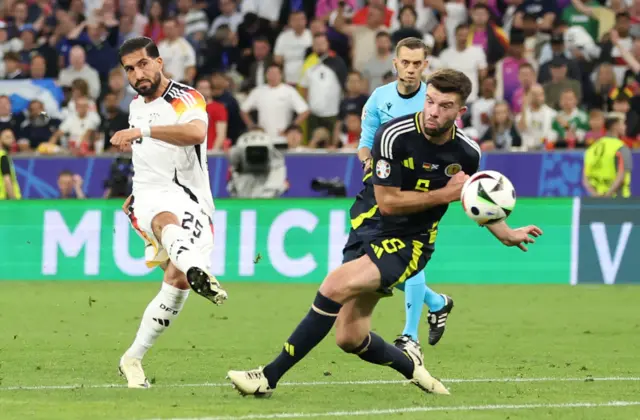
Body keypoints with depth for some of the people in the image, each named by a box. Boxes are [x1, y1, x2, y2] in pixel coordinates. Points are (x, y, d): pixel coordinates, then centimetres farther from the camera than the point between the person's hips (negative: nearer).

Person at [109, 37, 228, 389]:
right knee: (168, 218, -36)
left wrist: (144, 131, -36)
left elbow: (196, 133, -32)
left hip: (190, 201, -2)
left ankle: (133, 359, 2)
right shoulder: (136, 105, 17)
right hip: (150, 197, 2)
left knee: (177, 281, -15)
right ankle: (197, 271, -73)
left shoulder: (185, 98, -7)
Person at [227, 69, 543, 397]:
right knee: (349, 339, -1)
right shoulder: (394, 136, -18)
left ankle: (269, 376, -21)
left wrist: (507, 234, 23)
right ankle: (409, 364, 34)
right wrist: (444, 194, -19)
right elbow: (388, 202, -18)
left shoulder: (467, 153, -6)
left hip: (411, 244, -1)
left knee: (336, 284, -27)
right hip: (371, 232, 1)